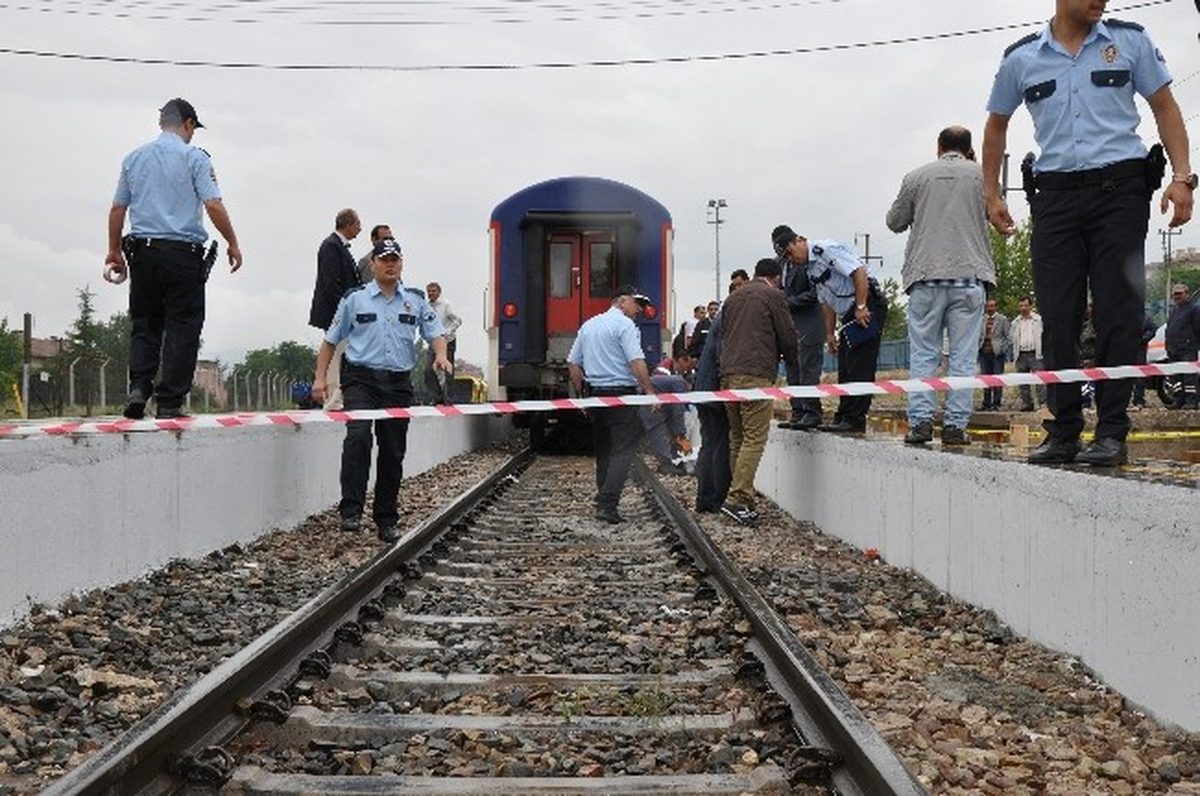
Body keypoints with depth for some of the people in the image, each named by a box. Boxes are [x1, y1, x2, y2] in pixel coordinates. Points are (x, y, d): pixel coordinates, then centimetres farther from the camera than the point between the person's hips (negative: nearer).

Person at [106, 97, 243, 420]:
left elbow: (117, 209, 13)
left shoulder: (134, 158, 12)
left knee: (144, 324, 14)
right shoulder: (194, 157, -1)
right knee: (182, 327, 1)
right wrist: (233, 244, 0)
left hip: (142, 251, 4)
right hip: (183, 252, -4)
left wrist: (115, 252, 21)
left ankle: (138, 387, -4)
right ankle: (169, 402, -1)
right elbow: (213, 205, -10)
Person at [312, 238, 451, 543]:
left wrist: (440, 355, -14)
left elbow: (435, 334, 8)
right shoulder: (354, 299, 5)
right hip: (361, 380, -3)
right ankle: (351, 511, -24)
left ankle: (386, 521, 16)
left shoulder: (416, 301, 11)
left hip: (399, 383, 3)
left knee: (393, 452, 6)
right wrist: (320, 377, 0)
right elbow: (330, 340, 8)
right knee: (358, 436, -24)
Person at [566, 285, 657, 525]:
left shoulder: (589, 325, 16)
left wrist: (581, 395, 22)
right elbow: (636, 362, -19)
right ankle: (607, 505, -17)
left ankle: (604, 502, 17)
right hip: (621, 395, -8)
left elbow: (573, 364, 18)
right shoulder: (624, 325, -8)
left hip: (595, 395, 8)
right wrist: (650, 391, -16)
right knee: (623, 449, -7)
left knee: (603, 450, 16)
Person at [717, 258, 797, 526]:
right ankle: (737, 499, -17)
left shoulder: (733, 296, 23)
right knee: (755, 438, -9)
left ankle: (740, 496, 11)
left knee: (737, 438, 11)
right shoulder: (773, 295, 2)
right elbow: (788, 336, 1)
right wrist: (790, 360, 20)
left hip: (728, 374, 7)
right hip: (756, 375, -7)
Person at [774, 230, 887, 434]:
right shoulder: (810, 269, 16)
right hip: (851, 316, 10)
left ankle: (854, 420, -12)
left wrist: (861, 307, -21)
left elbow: (859, 272, -20)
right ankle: (844, 418, 12)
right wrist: (829, 333, 18)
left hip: (868, 308, -10)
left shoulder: (826, 249, -13)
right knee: (845, 369, 9)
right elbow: (826, 302, 22)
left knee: (859, 367, -11)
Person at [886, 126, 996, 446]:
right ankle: (956, 425, -1)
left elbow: (895, 222, 12)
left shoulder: (916, 177, 5)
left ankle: (920, 421, -3)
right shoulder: (981, 175, 6)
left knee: (923, 354, 4)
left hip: (925, 277, 0)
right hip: (970, 275, 0)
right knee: (963, 356, 2)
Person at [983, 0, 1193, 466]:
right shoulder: (1021, 59, 9)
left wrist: (1182, 177, -3)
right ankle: (1063, 432, 8)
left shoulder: (1130, 42, 7)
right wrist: (991, 194, 14)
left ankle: (1112, 433, -1)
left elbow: (1165, 108, 9)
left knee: (1117, 313, -5)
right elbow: (997, 125, 21)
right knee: (1058, 318, 0)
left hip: (1120, 188, -1)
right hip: (1055, 196, 1)